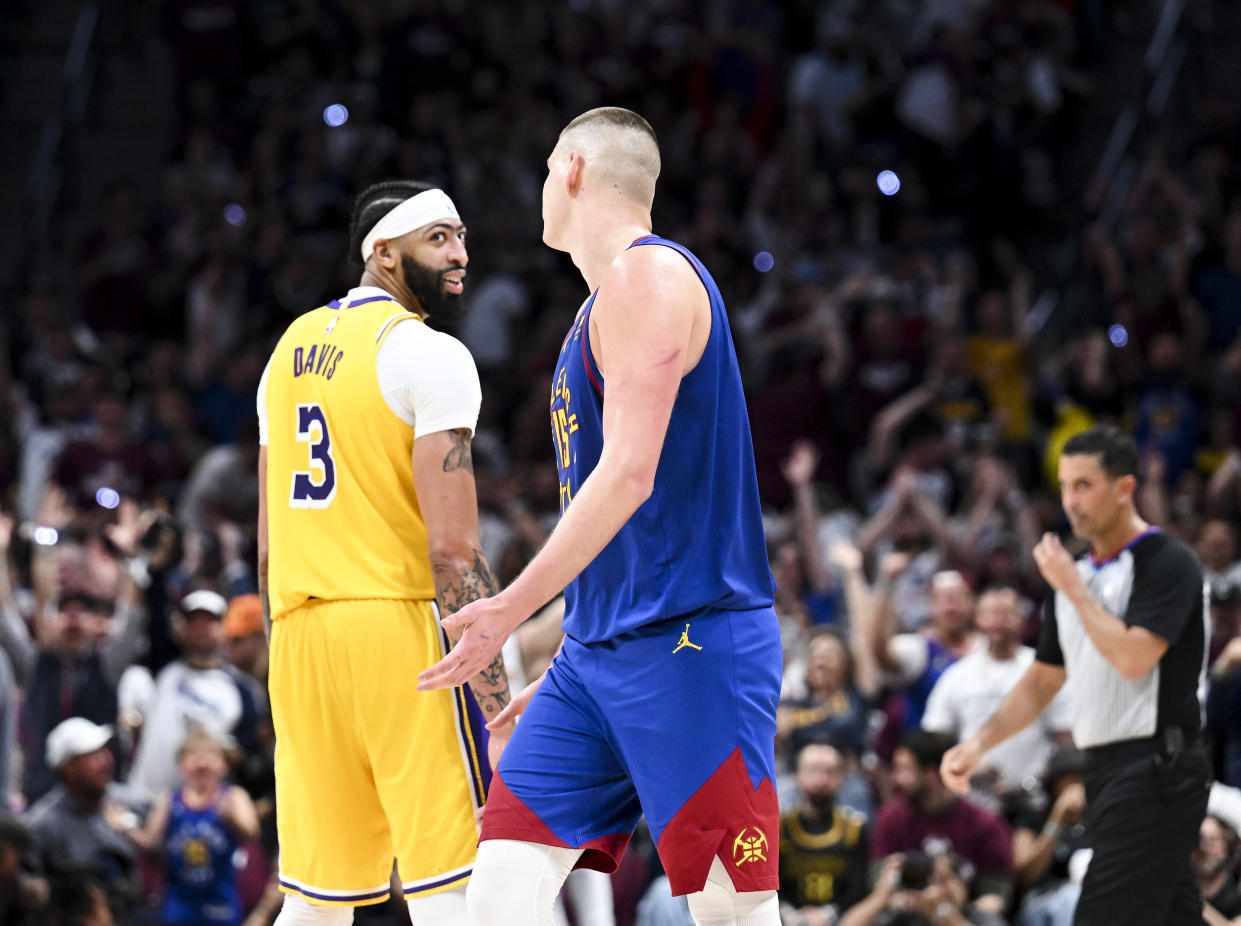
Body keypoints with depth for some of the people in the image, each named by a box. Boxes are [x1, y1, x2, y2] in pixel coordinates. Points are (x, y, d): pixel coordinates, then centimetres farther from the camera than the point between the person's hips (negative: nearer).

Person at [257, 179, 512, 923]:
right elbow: (453, 548, -15)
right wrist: (499, 715, -16)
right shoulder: (429, 356, -7)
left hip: (299, 624, 7)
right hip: (400, 618, -7)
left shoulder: (290, 351, 17)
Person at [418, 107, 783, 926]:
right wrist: (562, 670, 26)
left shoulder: (647, 275, -9)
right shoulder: (610, 297, 21)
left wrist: (513, 609, -22)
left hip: (690, 643, -9)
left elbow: (631, 473, -19)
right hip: (600, 649, 9)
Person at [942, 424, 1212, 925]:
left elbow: (1132, 657, -22)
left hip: (1155, 769, -8)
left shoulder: (1168, 562, -9)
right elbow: (1042, 681, 22)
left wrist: (1073, 588, -11)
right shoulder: (1077, 573, 16)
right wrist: (978, 744, 9)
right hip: (1106, 771, 8)